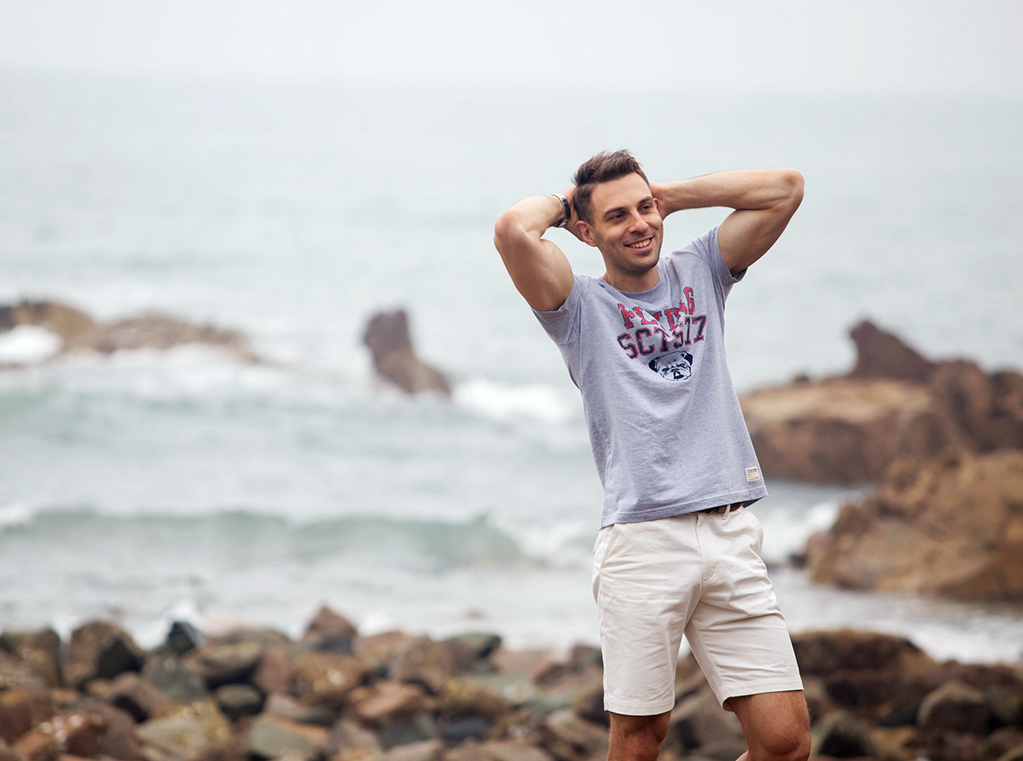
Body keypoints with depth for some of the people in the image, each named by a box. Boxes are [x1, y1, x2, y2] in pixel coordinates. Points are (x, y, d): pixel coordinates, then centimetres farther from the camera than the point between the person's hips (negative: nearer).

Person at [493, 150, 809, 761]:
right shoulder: (581, 305, 6)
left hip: (732, 534, 3)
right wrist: (561, 202, 8)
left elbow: (785, 187, 11)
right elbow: (515, 231, -13)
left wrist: (668, 195, 15)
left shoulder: (700, 274, 18)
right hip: (643, 543, -3)